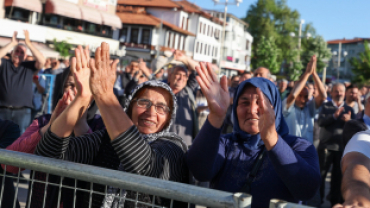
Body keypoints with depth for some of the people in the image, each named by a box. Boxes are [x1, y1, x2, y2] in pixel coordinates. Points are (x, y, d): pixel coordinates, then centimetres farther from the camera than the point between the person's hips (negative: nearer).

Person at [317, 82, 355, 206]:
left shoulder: (349, 109, 13)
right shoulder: (326, 106, 5)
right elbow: (320, 122, -11)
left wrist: (349, 120, -16)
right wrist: (334, 116, -25)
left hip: (342, 148, 2)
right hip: (326, 146, -2)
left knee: (338, 176, 9)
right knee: (321, 174, 2)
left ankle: (335, 201, 21)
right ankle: (318, 200, 14)